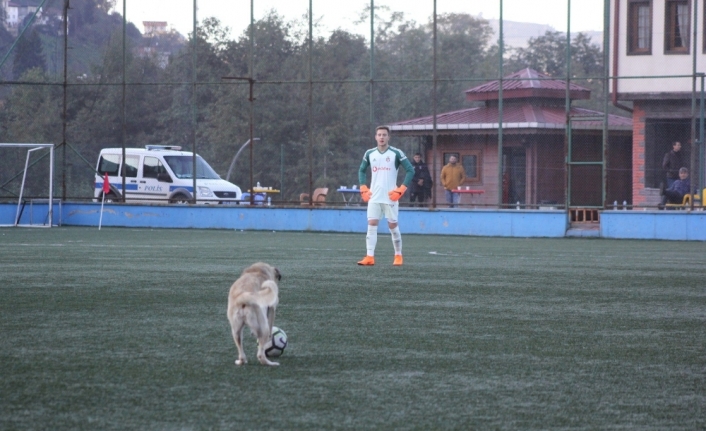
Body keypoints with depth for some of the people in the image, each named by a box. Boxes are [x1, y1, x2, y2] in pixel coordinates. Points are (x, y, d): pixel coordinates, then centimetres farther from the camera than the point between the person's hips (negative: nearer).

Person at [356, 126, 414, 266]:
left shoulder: (396, 153, -5)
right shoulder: (369, 154, 7)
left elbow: (410, 170, -5)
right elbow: (361, 171, 21)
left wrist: (400, 190, -11)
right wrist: (363, 189, 7)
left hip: (390, 197, -3)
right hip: (374, 197, 3)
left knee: (393, 226, 3)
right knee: (371, 225, -7)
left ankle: (398, 256, 16)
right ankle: (369, 257, -10)